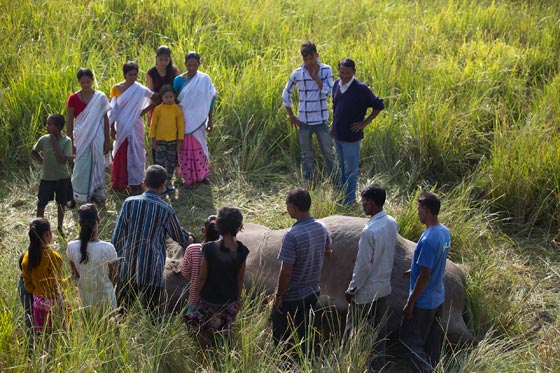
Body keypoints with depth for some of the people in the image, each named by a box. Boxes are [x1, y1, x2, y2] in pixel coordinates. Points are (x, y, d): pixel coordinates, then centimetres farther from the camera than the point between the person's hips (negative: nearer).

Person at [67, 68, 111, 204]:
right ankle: (81, 196, 12)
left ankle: (97, 193, 21)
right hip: (81, 138, -1)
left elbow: (105, 119, 3)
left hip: (97, 138, 1)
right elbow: (70, 121, 0)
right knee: (82, 167, 2)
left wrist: (107, 141, 3)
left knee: (97, 165, 8)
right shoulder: (74, 98, -4)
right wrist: (71, 142, -3)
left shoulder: (100, 97, -2)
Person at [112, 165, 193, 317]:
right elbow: (178, 235, 10)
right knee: (151, 315, 9)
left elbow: (117, 237, -2)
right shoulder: (166, 210, -8)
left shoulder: (129, 203, -5)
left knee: (120, 311, 12)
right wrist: (188, 240, 33)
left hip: (127, 269, 2)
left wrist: (114, 260, 10)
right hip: (151, 272, -2)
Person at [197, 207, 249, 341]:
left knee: (204, 333, 18)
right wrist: (238, 298, 13)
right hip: (230, 301, 2)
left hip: (209, 299, -2)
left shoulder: (209, 248, -21)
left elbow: (202, 277, -13)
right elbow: (240, 278, -2)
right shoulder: (241, 250, -13)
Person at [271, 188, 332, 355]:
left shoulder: (292, 235, -27)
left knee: (280, 334, 11)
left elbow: (286, 271, -25)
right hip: (313, 291, 7)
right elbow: (327, 252, 15)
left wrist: (279, 296, -13)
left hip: (292, 296, -7)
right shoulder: (322, 228, -5)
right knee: (304, 331, 20)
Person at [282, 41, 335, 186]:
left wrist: (316, 77, -20)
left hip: (321, 120, -1)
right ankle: (308, 183, 24)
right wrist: (291, 116, 2)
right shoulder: (297, 74, -5)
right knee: (306, 155, 11)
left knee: (328, 153, 7)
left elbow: (328, 92, -16)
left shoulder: (326, 70, -6)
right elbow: (286, 95, 6)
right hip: (303, 121, 1)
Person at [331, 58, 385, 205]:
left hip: (351, 136, -7)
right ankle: (342, 192, 37)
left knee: (351, 169, 4)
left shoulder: (361, 89, -18)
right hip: (338, 135, 7)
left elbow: (379, 105, -11)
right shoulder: (337, 84, 1)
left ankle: (349, 200, 14)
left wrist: (364, 123, -11)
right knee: (341, 165, 21)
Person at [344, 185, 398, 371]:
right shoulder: (392, 223, -2)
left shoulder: (370, 231, -27)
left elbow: (363, 265, -21)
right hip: (384, 286, 7)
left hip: (366, 290, -7)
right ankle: (377, 365, 26)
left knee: (353, 330, 10)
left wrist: (352, 289, -10)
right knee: (379, 329, 16)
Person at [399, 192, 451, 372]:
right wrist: (415, 269, 26)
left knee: (409, 340, 2)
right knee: (433, 343, 19)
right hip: (438, 297, 9)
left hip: (423, 301, -9)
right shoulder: (444, 232, 1)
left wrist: (410, 303, -17)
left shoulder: (428, 240, -27)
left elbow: (424, 276, -24)